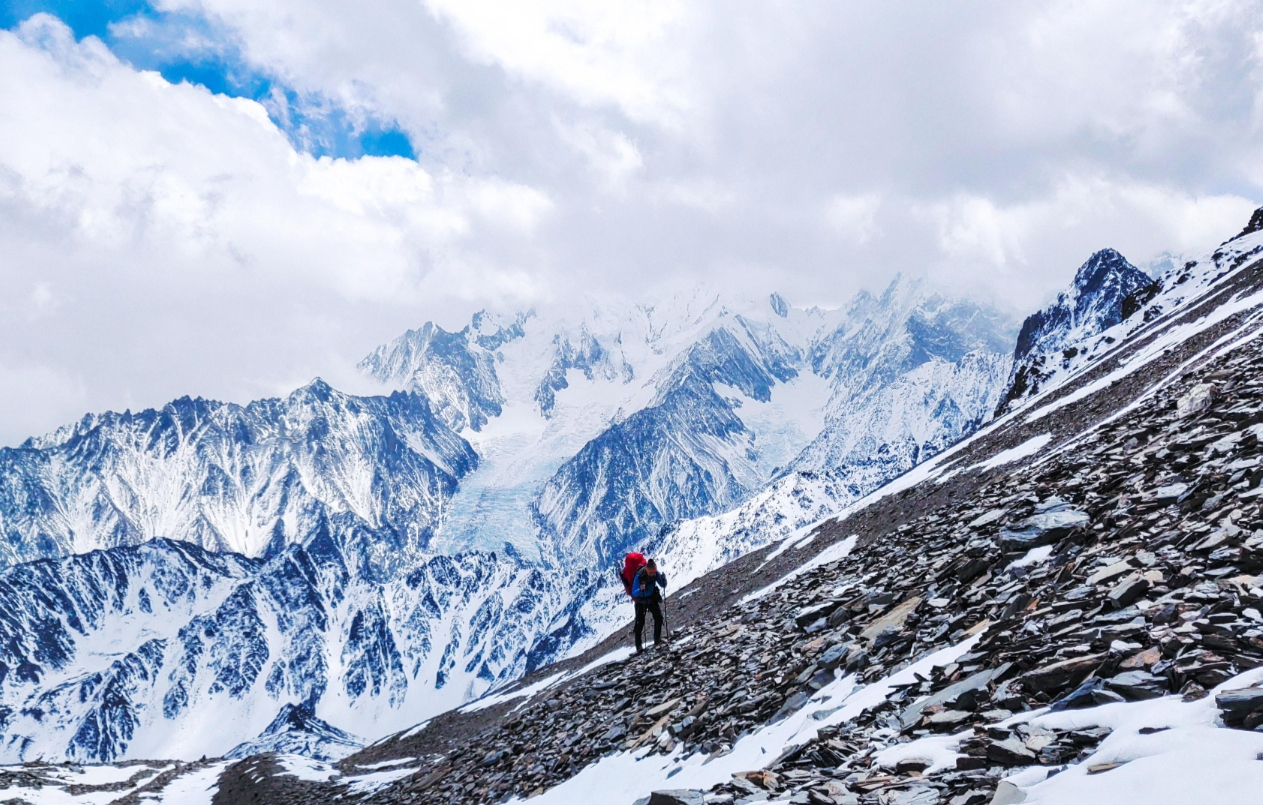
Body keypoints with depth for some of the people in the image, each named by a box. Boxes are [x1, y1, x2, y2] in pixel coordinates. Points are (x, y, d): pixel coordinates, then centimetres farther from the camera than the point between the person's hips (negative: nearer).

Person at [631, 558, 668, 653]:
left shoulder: (656, 573, -17)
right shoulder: (639, 576, -30)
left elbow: (663, 585, -8)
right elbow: (634, 593, -29)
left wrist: (663, 579, -29)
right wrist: (640, 590, -50)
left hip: (652, 598, 4)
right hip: (641, 601, -4)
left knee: (659, 617, -7)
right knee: (640, 622, -7)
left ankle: (657, 639, 10)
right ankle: (639, 646, -3)